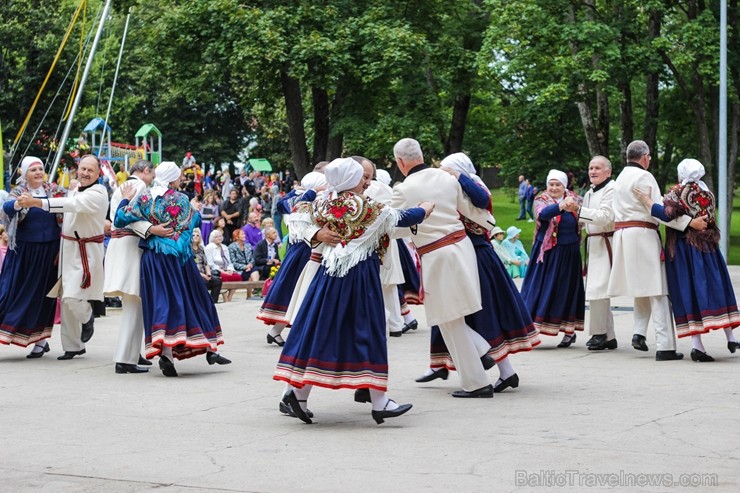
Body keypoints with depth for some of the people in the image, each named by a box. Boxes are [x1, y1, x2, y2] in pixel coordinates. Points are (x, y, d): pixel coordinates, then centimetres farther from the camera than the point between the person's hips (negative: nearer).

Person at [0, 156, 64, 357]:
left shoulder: (54, 191, 5)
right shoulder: (18, 193, 1)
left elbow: (65, 218, 7)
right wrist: (18, 203, -43)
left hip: (49, 250, 1)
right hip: (24, 252, -1)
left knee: (44, 293, 5)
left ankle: (41, 340, 12)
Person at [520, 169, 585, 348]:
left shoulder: (574, 200, 5)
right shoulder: (541, 200, -2)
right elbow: (542, 214, -25)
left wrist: (575, 209, -21)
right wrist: (561, 206, -41)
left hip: (568, 254, 1)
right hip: (546, 253, -1)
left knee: (567, 290, 6)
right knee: (540, 289, -2)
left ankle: (569, 330, 17)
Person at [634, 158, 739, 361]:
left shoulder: (677, 193, -6)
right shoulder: (707, 193, 8)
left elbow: (667, 214, -19)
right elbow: (711, 220, 10)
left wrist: (647, 201, -12)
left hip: (683, 249, -3)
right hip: (706, 246, 3)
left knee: (689, 293, -2)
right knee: (714, 288, 9)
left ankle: (696, 343, -9)